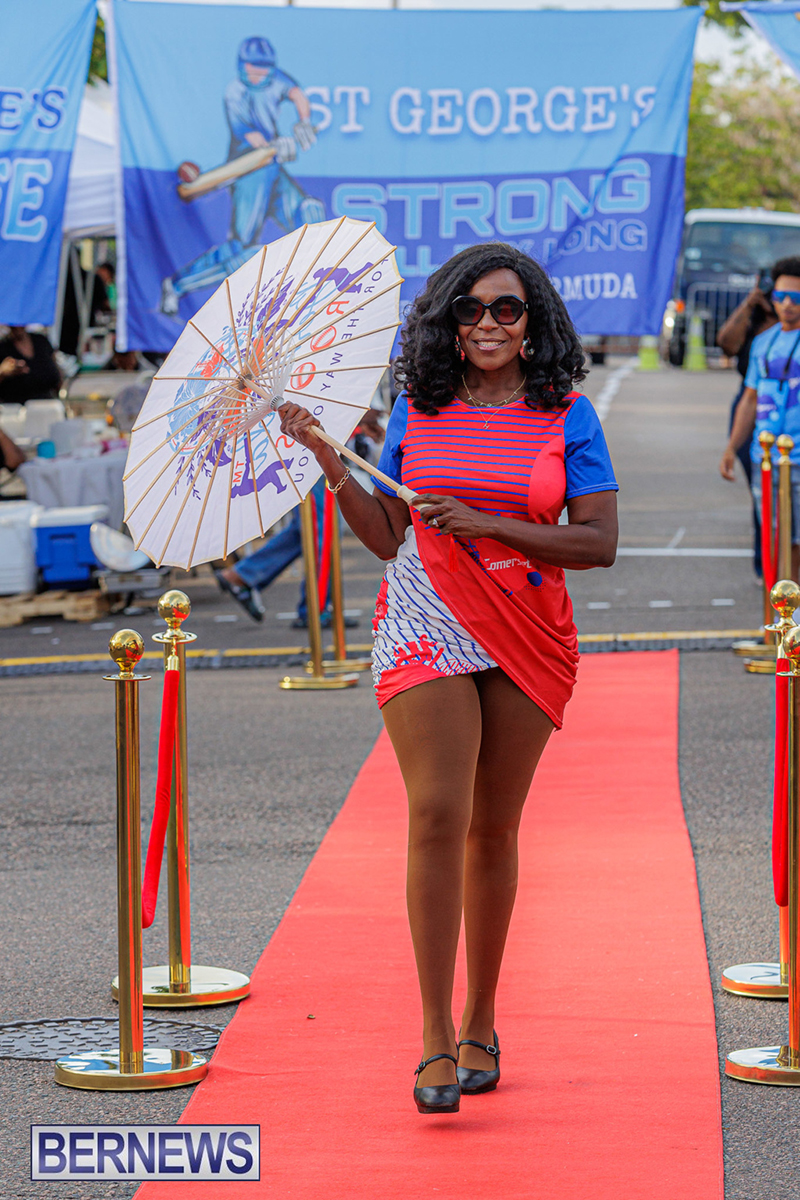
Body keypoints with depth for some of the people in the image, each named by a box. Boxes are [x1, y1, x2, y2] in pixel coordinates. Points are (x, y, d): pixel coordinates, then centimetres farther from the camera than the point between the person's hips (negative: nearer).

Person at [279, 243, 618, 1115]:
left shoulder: (566, 417, 1)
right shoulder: (419, 412, 5)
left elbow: (600, 543, -6)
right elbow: (385, 536, 9)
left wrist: (487, 525, -15)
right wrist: (328, 460, -1)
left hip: (527, 639, 1)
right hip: (427, 627, 0)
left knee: (493, 828, 8)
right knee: (437, 815, -14)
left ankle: (479, 1026, 22)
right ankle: (435, 1038, -10)